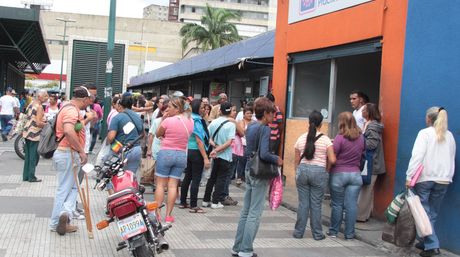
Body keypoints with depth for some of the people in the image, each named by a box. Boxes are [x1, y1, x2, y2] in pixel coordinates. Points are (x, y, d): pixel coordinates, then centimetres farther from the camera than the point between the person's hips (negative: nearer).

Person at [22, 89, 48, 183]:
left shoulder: (31, 104, 11)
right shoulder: (39, 107, -16)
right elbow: (38, 123, -23)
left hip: (27, 132, 9)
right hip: (35, 134, -9)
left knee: (27, 156, 13)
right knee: (34, 157, -1)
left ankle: (25, 176, 18)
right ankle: (31, 177, 3)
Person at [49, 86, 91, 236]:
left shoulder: (69, 108, 16)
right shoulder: (72, 110, -18)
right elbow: (69, 131, -36)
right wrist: (81, 151, -32)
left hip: (66, 153, 9)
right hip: (69, 154, -9)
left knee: (72, 186, 12)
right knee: (65, 188, -3)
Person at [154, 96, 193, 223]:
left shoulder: (168, 120, -13)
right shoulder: (190, 121, 2)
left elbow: (158, 134, 1)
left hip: (166, 153, -4)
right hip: (182, 155, 4)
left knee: (160, 184, 5)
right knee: (173, 185, 7)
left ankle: (157, 213, 8)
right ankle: (168, 215, 10)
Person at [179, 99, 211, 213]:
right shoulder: (197, 121, -15)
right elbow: (199, 141, -19)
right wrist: (205, 158, -20)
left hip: (188, 151, 9)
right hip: (196, 152, -9)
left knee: (187, 177, 15)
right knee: (196, 179, -3)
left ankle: (183, 202, 22)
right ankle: (193, 206, 0)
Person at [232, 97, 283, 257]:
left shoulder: (250, 127, 10)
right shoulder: (265, 129, -16)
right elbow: (264, 154, -25)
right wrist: (277, 160, -8)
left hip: (249, 171, 8)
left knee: (246, 211, 15)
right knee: (255, 214, -1)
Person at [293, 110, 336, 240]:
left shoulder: (301, 139, 4)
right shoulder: (325, 139, -4)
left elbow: (296, 160, 8)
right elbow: (332, 160, -9)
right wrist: (326, 170, 9)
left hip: (302, 170, 2)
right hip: (319, 172, -2)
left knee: (303, 203, 9)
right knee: (316, 204, 5)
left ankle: (299, 232, 15)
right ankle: (317, 234, 14)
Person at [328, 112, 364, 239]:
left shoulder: (340, 138, -12)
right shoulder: (361, 138, 4)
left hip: (339, 174, -3)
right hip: (355, 174, 4)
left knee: (337, 204, 7)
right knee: (351, 205, 4)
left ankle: (334, 231, 16)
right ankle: (349, 233, 8)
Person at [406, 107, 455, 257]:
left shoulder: (425, 133, -5)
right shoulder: (449, 136, 13)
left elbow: (417, 156, -14)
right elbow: (451, 159, 16)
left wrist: (409, 176, -15)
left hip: (424, 178, -5)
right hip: (443, 180, 5)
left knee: (424, 212, 0)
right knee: (433, 213, 12)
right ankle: (425, 242, 18)